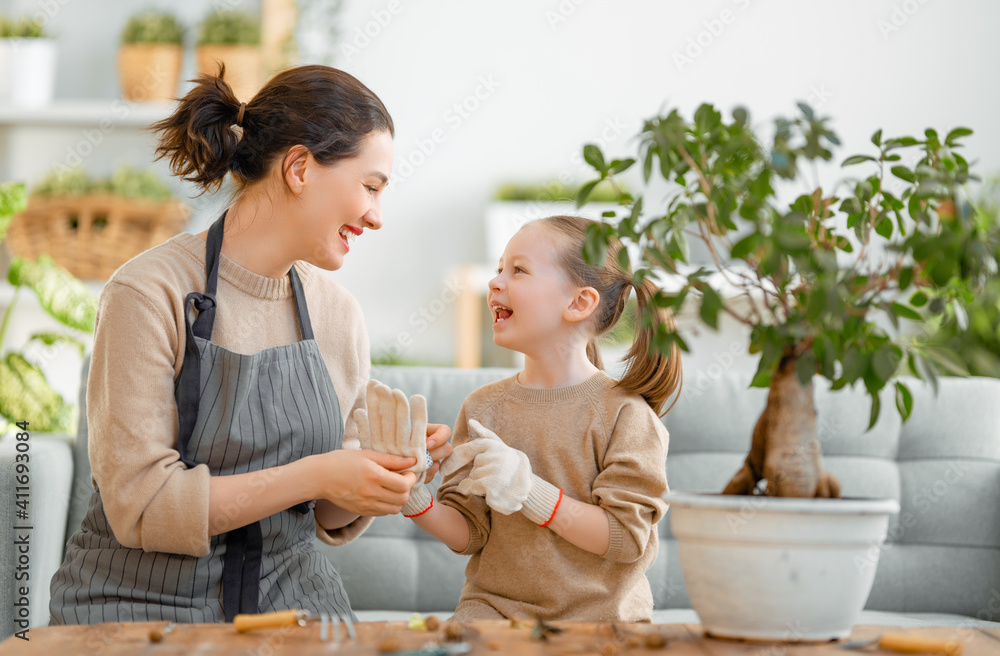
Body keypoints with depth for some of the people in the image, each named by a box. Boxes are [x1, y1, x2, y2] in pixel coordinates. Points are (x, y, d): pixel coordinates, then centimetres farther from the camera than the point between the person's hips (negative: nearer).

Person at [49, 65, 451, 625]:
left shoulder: (339, 314, 7)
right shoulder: (149, 294, -11)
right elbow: (139, 507, -16)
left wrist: (388, 469, -6)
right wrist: (313, 475, -19)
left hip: (291, 598, 5)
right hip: (147, 604, -4)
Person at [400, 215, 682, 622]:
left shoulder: (622, 412, -6)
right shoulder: (483, 407, 7)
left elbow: (628, 538, -12)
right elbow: (468, 534, 6)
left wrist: (531, 494, -21)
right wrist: (415, 501, -14)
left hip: (598, 615, -2)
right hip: (495, 604, 2)